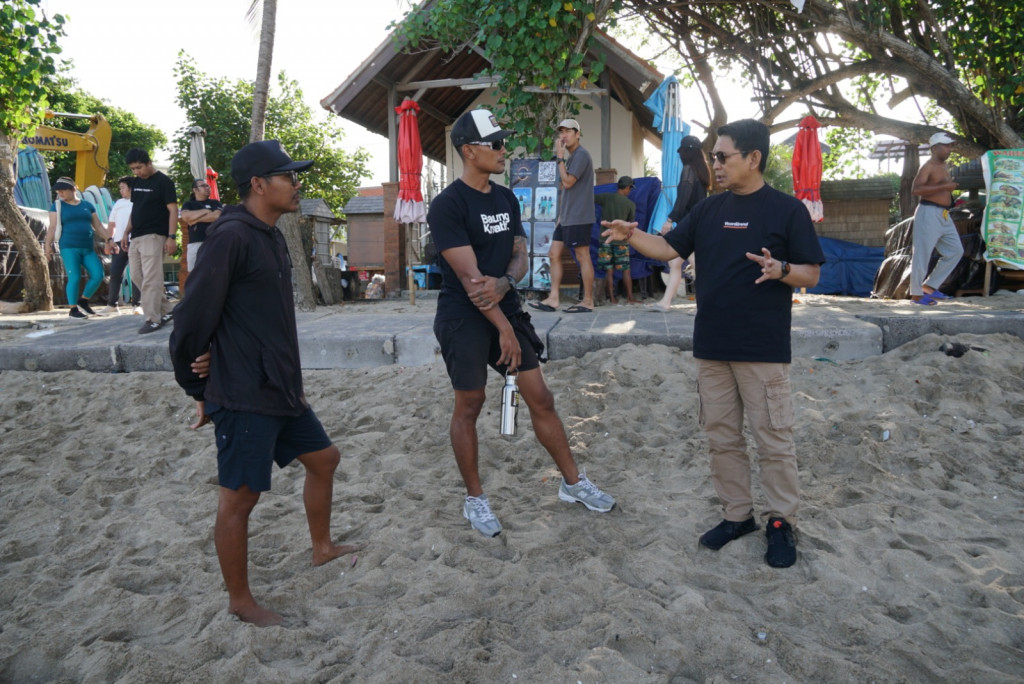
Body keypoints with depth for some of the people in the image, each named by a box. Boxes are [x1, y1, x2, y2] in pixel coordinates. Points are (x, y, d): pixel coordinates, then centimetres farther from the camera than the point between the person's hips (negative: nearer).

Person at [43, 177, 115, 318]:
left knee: (98, 275, -6)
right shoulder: (57, 206, 6)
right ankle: (73, 309, 4)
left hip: (88, 248, 4)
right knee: (74, 278, -8)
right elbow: (52, 227, -1)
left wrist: (109, 239, 4)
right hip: (69, 248, -4)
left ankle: (83, 301, 14)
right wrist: (48, 245, -10)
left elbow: (98, 226, 15)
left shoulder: (87, 205, 14)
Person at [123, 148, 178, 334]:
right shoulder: (137, 183, 15)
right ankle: (167, 309, 17)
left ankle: (153, 319, -4)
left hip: (153, 236, -8)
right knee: (136, 276, 9)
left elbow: (173, 210, -11)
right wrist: (127, 233, 17)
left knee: (151, 279, -10)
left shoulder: (163, 182, -7)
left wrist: (171, 237, -18)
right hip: (136, 237, 8)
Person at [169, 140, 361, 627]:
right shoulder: (231, 237, -17)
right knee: (240, 496, 2)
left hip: (281, 390, 10)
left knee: (323, 458, 20)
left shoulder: (272, 239, 12)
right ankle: (239, 601, 18)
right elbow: (194, 316, -16)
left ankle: (322, 548, 40)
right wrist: (199, 390, -6)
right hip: (243, 398, -10)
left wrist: (291, 382, 8)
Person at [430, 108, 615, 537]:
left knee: (540, 399, 8)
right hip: (464, 320, -6)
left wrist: (503, 284, -17)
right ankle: (475, 500, 20)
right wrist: (503, 327, -17)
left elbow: (520, 255, 6)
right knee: (469, 405, 4)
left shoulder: (506, 200, 10)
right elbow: (469, 275, -18)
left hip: (506, 311, 6)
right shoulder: (448, 206, -13)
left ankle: (572, 482, 21)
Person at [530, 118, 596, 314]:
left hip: (578, 217, -10)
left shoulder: (581, 155, -10)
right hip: (566, 217, 10)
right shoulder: (570, 157, 20)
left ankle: (588, 301, 2)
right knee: (554, 254, 6)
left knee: (583, 257, -4)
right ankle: (553, 299, 7)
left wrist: (560, 157, -12)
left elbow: (567, 182, -18)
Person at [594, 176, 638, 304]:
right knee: (626, 270, 6)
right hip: (621, 240, -1)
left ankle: (612, 298, 3)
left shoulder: (605, 197, -3)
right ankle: (630, 298, 7)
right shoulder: (631, 204, -1)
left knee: (609, 270, 4)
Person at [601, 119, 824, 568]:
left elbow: (812, 273, -4)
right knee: (721, 435, 12)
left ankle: (782, 522, 18)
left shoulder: (787, 209, -5)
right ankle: (737, 514, 27)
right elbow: (669, 248, 11)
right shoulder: (710, 209, 11)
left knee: (773, 437, 2)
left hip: (763, 349, -5)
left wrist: (781, 270, -24)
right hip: (711, 346, 6)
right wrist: (632, 236, -5)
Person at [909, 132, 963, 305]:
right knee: (922, 254, -5)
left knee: (955, 251, 9)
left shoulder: (943, 167, 18)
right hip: (929, 213, -9)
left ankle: (930, 286, 14)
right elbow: (916, 189, -24)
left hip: (943, 216, 10)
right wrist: (944, 187, -26)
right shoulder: (928, 166, -9)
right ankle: (916, 294, 1)